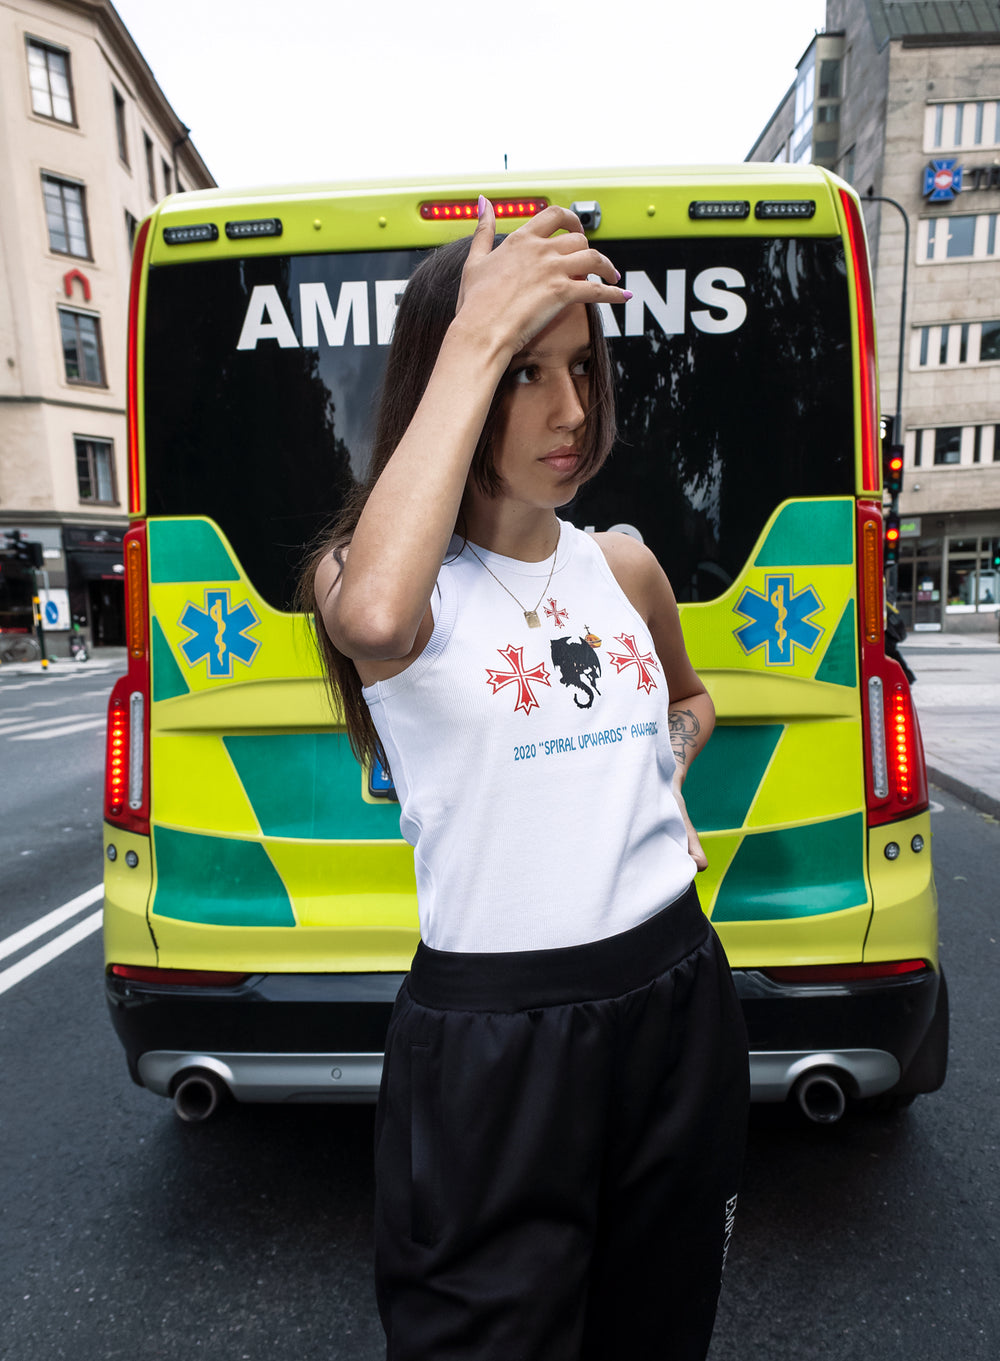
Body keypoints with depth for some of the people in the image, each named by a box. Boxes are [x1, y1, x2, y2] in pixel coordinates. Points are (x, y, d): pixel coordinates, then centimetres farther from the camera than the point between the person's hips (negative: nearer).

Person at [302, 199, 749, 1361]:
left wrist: (665, 767, 1)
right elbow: (375, 619, -38)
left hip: (679, 1000, 6)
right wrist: (474, 338, -28)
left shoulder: (624, 566, 3)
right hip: (488, 1034, -5)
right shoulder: (360, 570, -11)